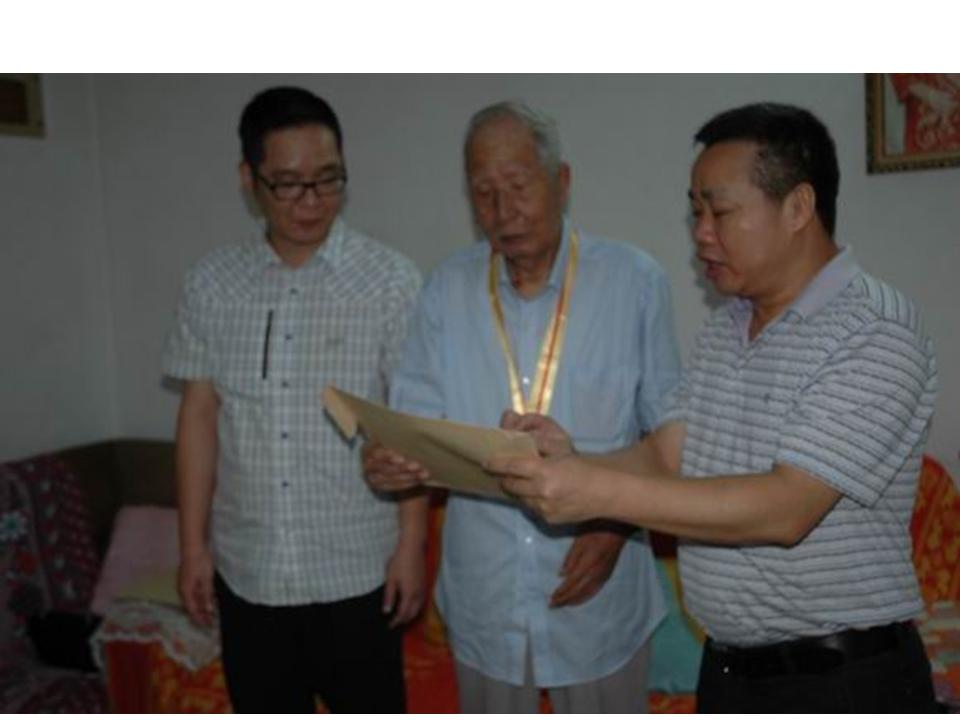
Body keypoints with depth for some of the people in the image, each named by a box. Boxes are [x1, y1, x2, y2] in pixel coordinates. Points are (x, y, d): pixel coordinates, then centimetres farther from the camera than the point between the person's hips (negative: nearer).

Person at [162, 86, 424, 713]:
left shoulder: (391, 280, -10)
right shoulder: (214, 282, 0)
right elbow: (200, 414, 4)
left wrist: (412, 543, -9)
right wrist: (193, 543, 4)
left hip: (357, 568, -3)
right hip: (248, 568, 3)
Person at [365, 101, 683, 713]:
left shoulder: (635, 281, -8)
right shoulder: (449, 288, -2)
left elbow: (668, 433, -3)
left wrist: (619, 523, -16)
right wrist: (391, 461, -23)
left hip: (597, 593, -2)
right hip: (482, 595, 2)